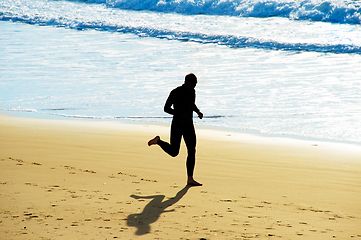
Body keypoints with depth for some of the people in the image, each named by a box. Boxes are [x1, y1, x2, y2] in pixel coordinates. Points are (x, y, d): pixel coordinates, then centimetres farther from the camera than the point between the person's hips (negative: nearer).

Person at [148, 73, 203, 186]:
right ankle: (158, 141, 28)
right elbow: (166, 108, -13)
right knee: (173, 152, 1)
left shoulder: (192, 92, 6)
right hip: (177, 126, -6)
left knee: (192, 151, -3)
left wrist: (198, 111, 4)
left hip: (189, 126, 6)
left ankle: (190, 179, 0)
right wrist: (180, 114, -25)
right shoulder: (175, 93, -14)